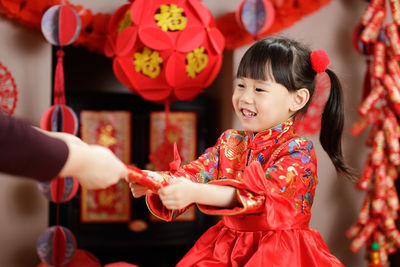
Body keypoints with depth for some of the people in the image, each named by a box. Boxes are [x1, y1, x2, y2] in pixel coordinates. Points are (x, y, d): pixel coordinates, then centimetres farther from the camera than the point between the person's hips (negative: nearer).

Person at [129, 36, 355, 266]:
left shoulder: (299, 151, -12)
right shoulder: (230, 142, 8)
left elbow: (257, 192, -27)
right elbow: (195, 172, -3)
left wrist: (195, 193, -39)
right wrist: (155, 181, -24)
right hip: (226, 248, 5)